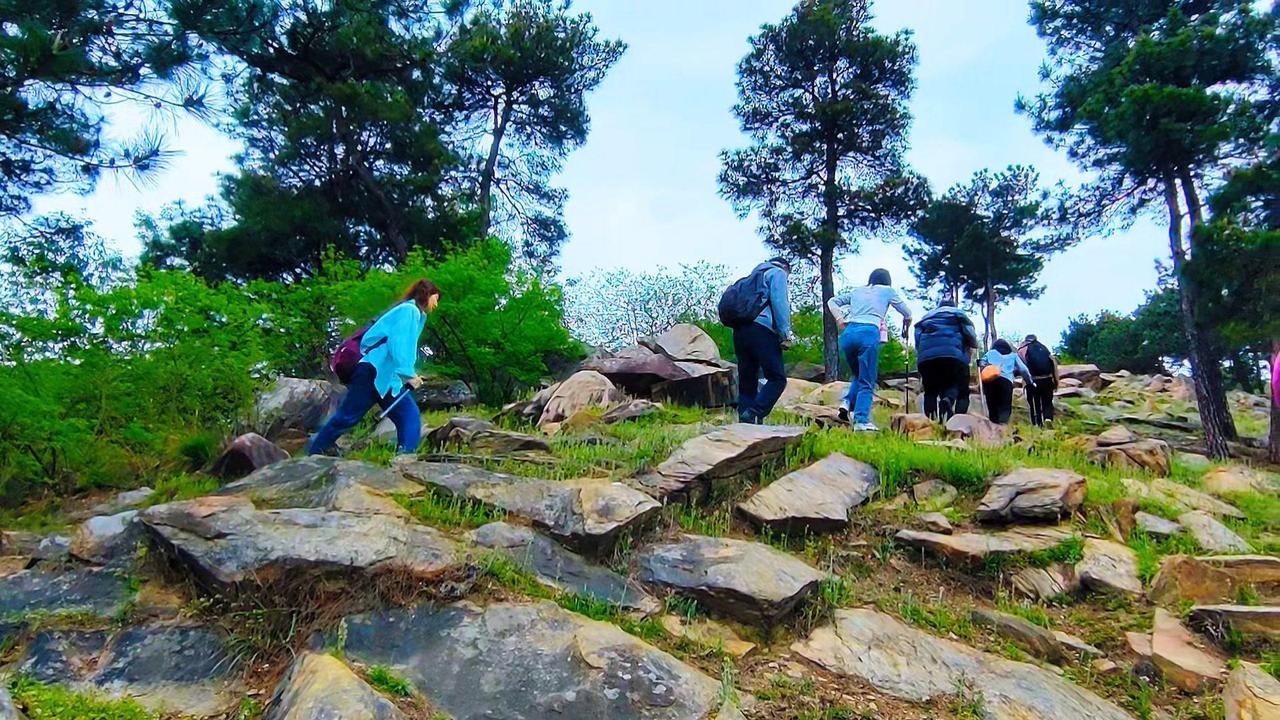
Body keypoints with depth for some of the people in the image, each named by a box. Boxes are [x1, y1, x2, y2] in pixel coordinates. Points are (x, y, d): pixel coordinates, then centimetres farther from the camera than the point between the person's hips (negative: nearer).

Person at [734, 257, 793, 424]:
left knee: (747, 381, 6)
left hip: (739, 330, 8)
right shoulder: (778, 272, 11)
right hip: (761, 329, -8)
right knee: (777, 378, -9)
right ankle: (753, 416, -24)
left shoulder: (755, 275, 34)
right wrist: (786, 334, -9)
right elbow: (779, 302, -6)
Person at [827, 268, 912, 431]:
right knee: (867, 381, 1)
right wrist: (905, 330, 38)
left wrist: (840, 320, 17)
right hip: (869, 333, -4)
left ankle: (848, 403, 2)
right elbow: (907, 314, 20)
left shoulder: (856, 291, 26)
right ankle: (861, 421, -8)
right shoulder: (887, 291, 17)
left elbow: (832, 302, 27)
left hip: (848, 333, 4)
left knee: (858, 375, 23)